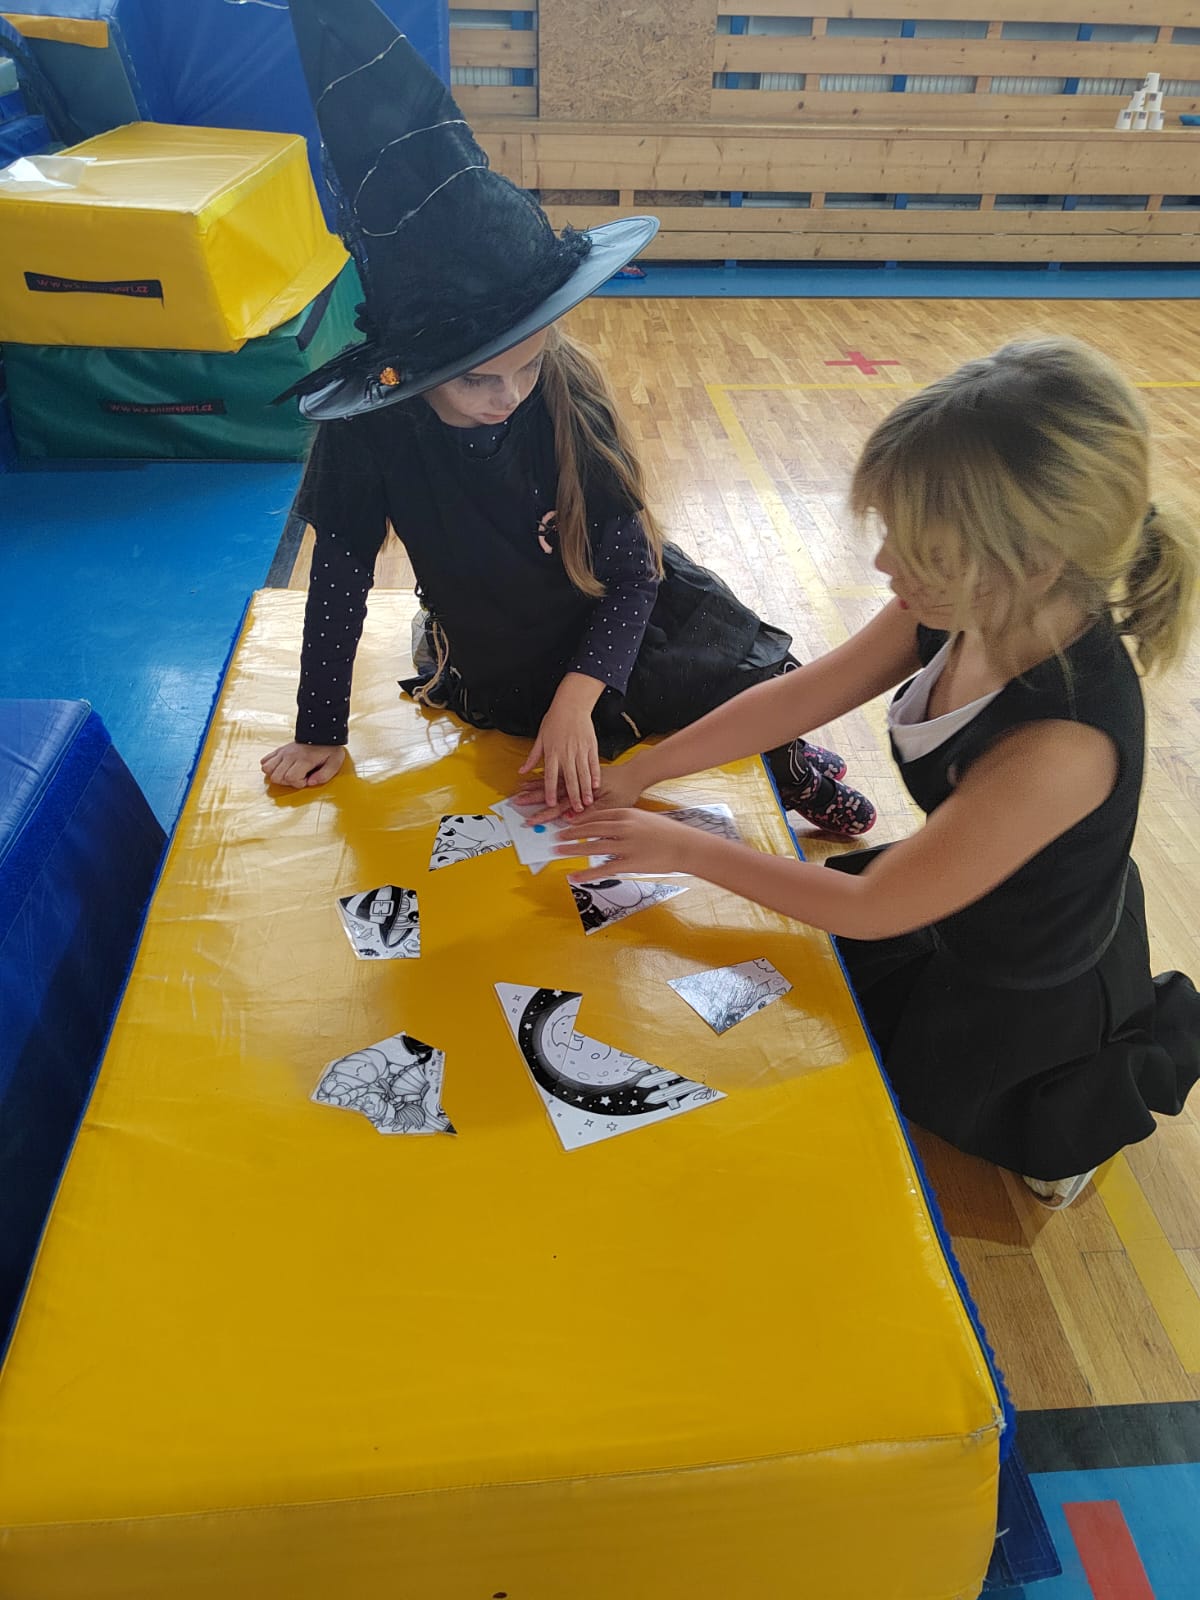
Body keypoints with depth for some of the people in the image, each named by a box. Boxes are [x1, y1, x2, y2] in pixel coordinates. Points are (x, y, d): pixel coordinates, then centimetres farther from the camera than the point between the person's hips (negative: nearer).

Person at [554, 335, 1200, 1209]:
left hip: (1031, 989, -6)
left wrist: (685, 848, -23)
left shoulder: (1062, 744, -42)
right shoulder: (962, 610, -22)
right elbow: (797, 698, -11)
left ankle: (1124, 1073, 26)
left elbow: (870, 909, -31)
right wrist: (635, 774, -11)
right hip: (962, 895, 6)